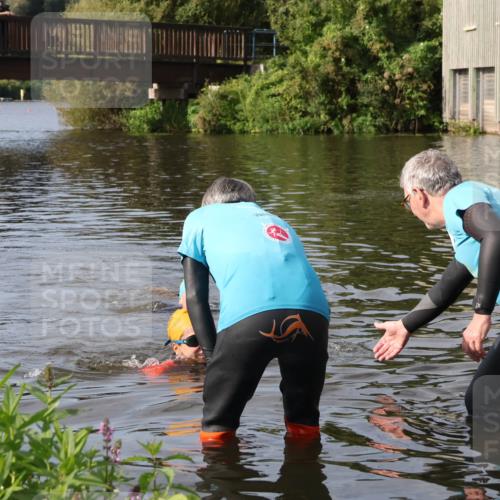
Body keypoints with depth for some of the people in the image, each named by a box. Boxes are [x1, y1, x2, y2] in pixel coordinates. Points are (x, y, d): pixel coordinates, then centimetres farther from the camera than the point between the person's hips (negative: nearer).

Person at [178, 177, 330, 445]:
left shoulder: (200, 218, 30)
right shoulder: (278, 222, 42)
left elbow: (195, 297, 20)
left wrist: (213, 356, 18)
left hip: (249, 312, -4)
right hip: (312, 310, 4)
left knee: (216, 429, 14)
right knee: (305, 422, 26)